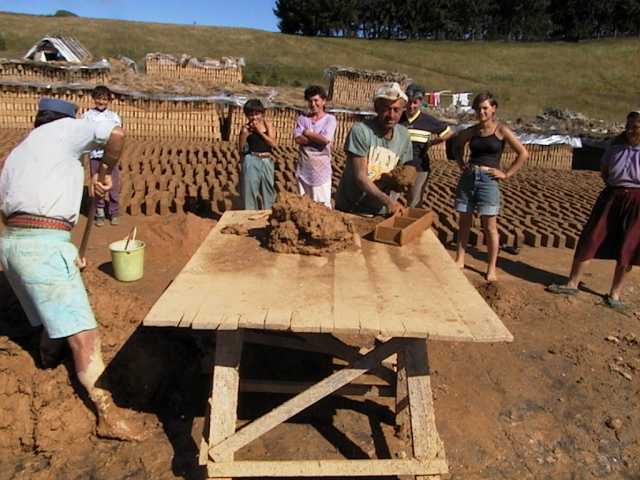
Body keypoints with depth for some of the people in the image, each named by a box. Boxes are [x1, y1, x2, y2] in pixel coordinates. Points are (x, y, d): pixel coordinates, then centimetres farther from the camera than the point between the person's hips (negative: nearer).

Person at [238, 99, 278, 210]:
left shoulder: (267, 124, 1)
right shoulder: (246, 128, -2)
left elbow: (273, 143, -10)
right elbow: (240, 149, 3)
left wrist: (260, 131, -13)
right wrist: (244, 134, -7)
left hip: (266, 161, 2)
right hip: (251, 162, -2)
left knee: (267, 188, 11)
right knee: (250, 188, -2)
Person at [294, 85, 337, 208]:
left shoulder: (330, 119, -2)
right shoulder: (302, 118, 6)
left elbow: (325, 139, -19)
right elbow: (298, 139, -10)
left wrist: (307, 133, -6)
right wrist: (319, 138, -14)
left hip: (321, 170, -3)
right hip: (304, 170, 4)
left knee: (323, 206, -1)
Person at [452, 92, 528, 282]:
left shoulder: (501, 130, -2)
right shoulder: (471, 131, 8)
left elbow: (523, 154, -3)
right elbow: (457, 146, 28)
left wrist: (506, 174, -5)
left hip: (488, 180, -4)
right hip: (468, 178, 4)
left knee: (489, 226, -2)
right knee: (464, 221, 9)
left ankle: (491, 268, 7)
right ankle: (460, 260, 21)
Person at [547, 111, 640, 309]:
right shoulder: (617, 146, 2)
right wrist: (616, 187, 5)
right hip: (611, 198, 3)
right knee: (589, 240, 1)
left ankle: (615, 293, 18)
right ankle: (572, 284, 10)